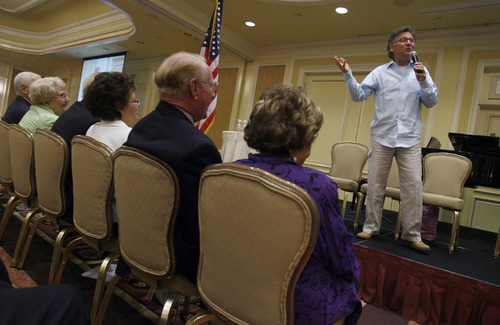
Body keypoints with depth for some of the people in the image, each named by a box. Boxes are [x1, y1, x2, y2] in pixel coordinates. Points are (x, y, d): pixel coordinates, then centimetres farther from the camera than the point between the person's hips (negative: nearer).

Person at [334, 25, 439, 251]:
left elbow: (432, 102, 7)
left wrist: (423, 81, -10)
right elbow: (359, 95, 2)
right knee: (375, 185, 3)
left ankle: (412, 234, 8)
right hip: (382, 138, 0)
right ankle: (371, 227, 16)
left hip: (410, 139, 1)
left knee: (413, 187, -3)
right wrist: (348, 74, -10)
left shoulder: (420, 70, 12)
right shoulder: (380, 72, 9)